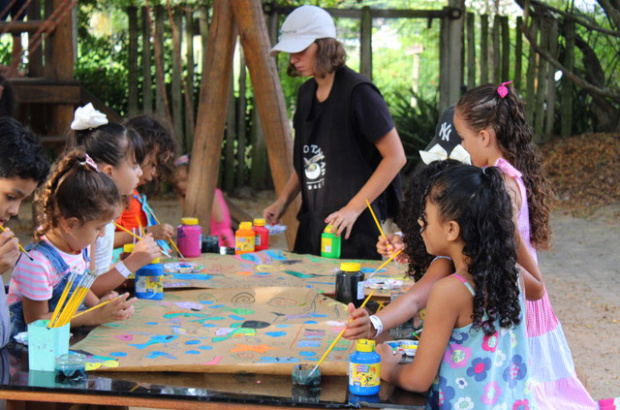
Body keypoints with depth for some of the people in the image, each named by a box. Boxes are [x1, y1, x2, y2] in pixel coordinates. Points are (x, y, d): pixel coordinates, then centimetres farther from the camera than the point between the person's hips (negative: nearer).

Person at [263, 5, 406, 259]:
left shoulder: (358, 92, -13)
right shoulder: (306, 93, 11)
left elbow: (396, 157, -13)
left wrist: (354, 208, -17)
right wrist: (283, 201, 9)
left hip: (355, 229, -7)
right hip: (312, 224, 7)